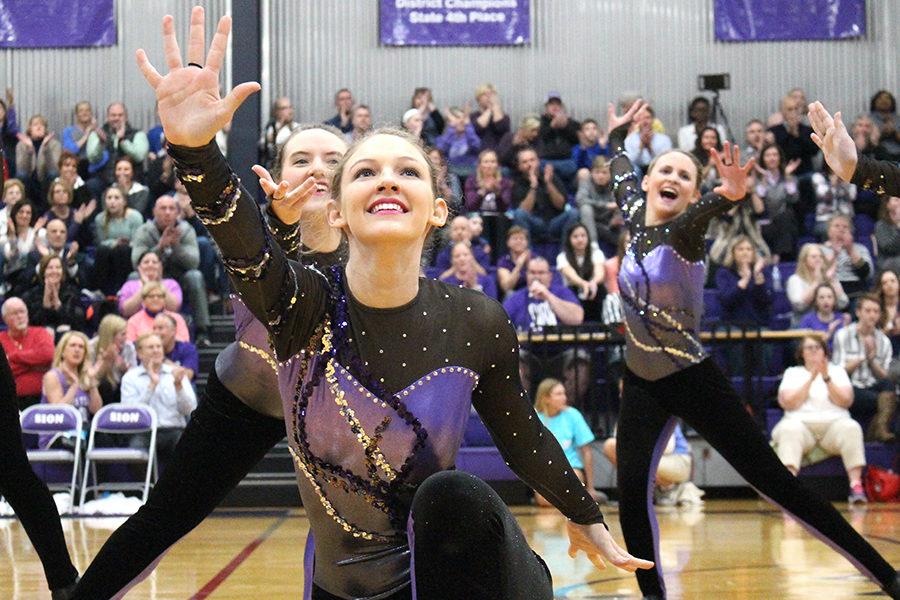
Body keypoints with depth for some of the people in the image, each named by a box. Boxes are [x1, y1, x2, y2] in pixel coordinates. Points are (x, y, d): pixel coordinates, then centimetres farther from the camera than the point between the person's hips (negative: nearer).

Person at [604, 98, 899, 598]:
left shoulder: (686, 232, -16)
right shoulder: (636, 217, 1)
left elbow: (697, 214, -41)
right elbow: (622, 173, 23)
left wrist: (730, 194, -62)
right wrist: (618, 133, 38)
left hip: (693, 379, -6)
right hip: (643, 383, 6)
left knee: (776, 482, -6)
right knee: (632, 501, -9)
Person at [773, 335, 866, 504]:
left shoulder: (837, 371, 18)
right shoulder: (792, 373, 15)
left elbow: (846, 401, 2)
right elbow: (788, 403, -2)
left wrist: (826, 378, -8)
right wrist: (811, 379, -6)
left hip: (833, 423, 1)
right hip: (801, 423, -1)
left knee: (851, 428, -32)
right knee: (789, 430, -35)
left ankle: (856, 485, -38)